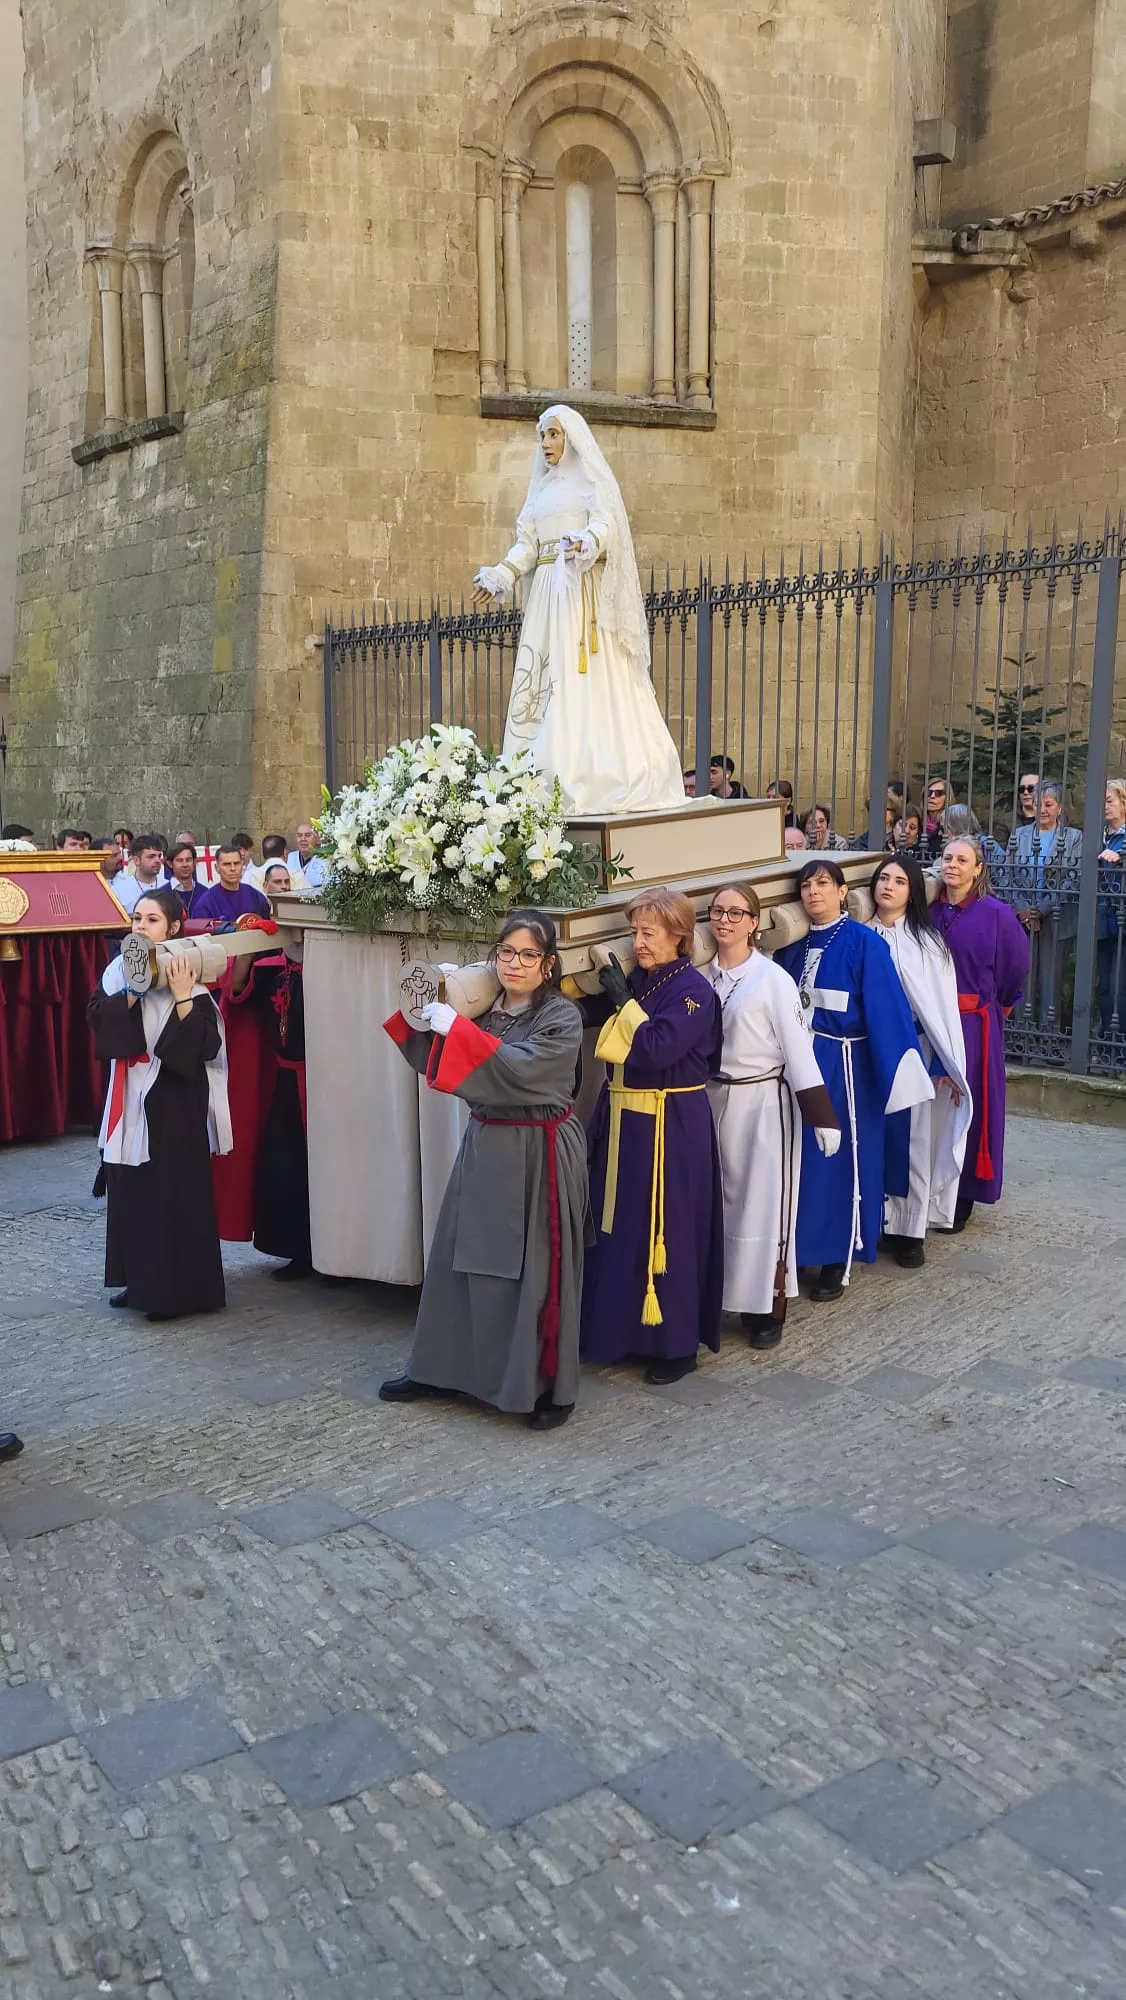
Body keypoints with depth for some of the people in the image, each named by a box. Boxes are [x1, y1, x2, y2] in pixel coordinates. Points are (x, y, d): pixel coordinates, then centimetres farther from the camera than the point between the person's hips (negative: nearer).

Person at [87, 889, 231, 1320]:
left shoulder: (189, 973, -9)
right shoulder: (119, 970, 6)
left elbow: (205, 1044, -16)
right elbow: (100, 1021, -6)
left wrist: (182, 996, -23)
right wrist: (133, 990, -15)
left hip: (176, 1098, -5)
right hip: (130, 1095, 6)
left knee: (174, 1189, -2)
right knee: (130, 1188, 10)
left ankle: (178, 1288, 8)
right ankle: (139, 1279, 23)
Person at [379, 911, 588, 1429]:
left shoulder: (562, 1018, -11)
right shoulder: (483, 1008, 6)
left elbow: (518, 1068, -26)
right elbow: (435, 1062, 11)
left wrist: (456, 1028, -25)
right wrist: (420, 1013, -2)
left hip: (538, 1156, -6)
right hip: (484, 1147, 6)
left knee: (535, 1269, -1)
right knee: (460, 1258, 12)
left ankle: (548, 1385, 13)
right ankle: (442, 1368, 27)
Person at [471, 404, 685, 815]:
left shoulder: (593, 479, 5)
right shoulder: (541, 488, 22)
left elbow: (607, 524, -11)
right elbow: (527, 544, 16)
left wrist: (588, 543, -33)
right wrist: (502, 575, 0)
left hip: (583, 593, -6)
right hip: (546, 594, 6)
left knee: (588, 682, -14)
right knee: (542, 682, -3)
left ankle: (592, 781, -18)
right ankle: (545, 780, -6)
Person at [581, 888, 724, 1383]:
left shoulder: (693, 989, -13)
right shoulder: (636, 981, 9)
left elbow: (658, 1049, -24)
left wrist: (624, 1001, -16)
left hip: (671, 1127, -8)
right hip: (623, 1120, 8)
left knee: (667, 1230, 0)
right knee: (617, 1226, 13)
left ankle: (676, 1343, 13)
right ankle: (620, 1329, 27)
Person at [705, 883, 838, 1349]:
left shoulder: (773, 978, -11)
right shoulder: (701, 978, 4)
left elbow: (798, 1047, -12)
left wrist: (822, 1116, -15)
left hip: (765, 1102, -5)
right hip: (714, 1100, 5)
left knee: (765, 1203, 1)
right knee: (725, 1201, 12)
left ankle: (769, 1307, 12)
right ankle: (733, 1297, 25)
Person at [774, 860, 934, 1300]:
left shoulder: (864, 944, -9)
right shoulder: (793, 946, 8)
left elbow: (885, 1008, -14)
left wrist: (900, 1069, -18)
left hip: (842, 1067, -5)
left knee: (839, 1157, 3)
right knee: (800, 1156, 10)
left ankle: (838, 1261, 14)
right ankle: (802, 1249, 24)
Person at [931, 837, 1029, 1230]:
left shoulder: (996, 914, -6)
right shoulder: (928, 911, 4)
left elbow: (1015, 970, 3)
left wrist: (993, 1006, 12)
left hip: (973, 1027, -3)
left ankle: (962, 1197, 11)